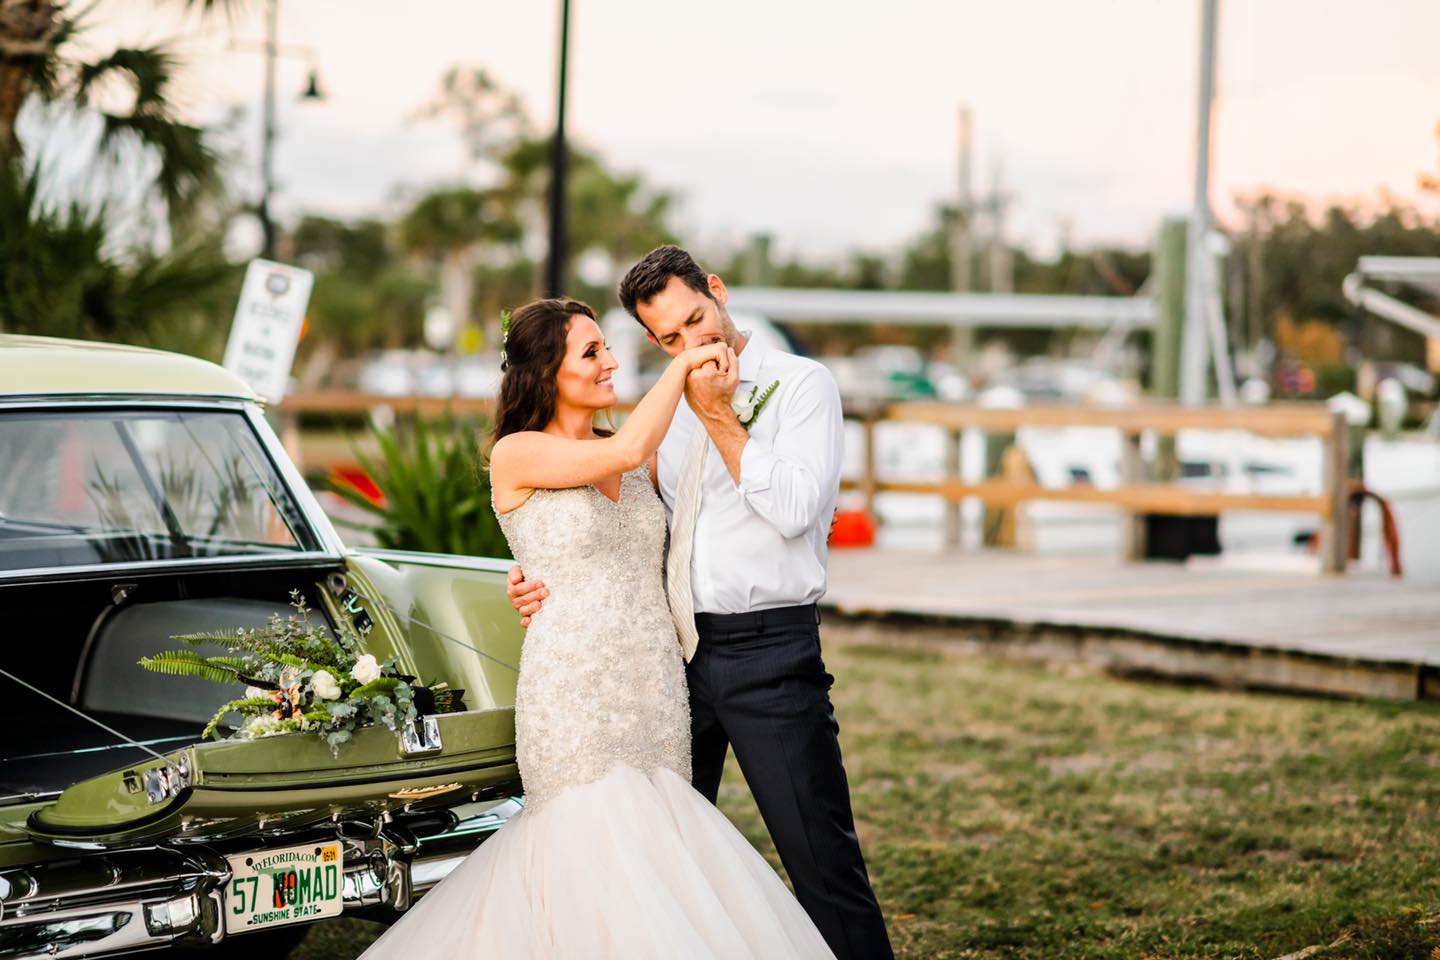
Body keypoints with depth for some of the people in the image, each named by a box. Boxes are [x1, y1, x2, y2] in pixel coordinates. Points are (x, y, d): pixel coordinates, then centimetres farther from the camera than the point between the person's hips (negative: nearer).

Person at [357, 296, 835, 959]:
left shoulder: (637, 457, 14)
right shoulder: (517, 455, -5)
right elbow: (626, 451, -17)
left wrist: (719, 344, 18)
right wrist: (683, 364, -6)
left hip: (654, 685, 6)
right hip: (575, 690, -6)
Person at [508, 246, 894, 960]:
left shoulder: (802, 385, -2)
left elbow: (795, 510, -16)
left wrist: (722, 419, -11)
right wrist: (547, 579, 0)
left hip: (769, 650, -6)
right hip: (676, 650, 6)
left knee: (822, 861, -6)